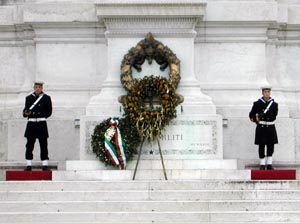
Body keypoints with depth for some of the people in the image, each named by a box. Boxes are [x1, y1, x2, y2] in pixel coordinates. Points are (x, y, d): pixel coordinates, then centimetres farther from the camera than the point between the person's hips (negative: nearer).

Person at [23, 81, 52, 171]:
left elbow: (49, 112, 9)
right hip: (31, 124, 2)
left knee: (43, 145, -1)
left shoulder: (46, 98, 5)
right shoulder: (29, 98, 10)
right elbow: (26, 109, 13)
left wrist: (42, 117, 1)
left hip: (42, 123, -2)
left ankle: (45, 165, 2)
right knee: (29, 145, 2)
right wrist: (26, 113, -8)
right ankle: (29, 165, 7)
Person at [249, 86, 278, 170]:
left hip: (270, 127, 1)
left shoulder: (274, 104, 4)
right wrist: (256, 119, -11)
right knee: (261, 146, 1)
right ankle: (262, 164, 6)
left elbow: (274, 116, -7)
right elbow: (251, 115, 9)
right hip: (261, 128, -1)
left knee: (271, 145, 2)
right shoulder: (257, 104, 3)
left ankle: (269, 164, 8)